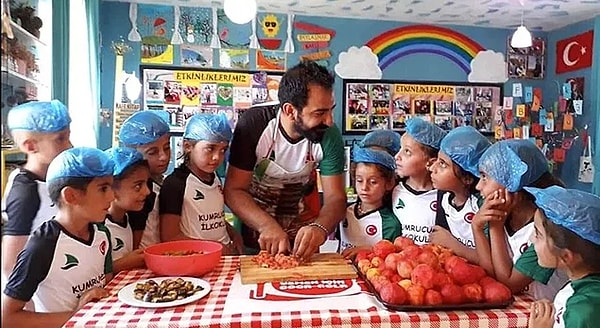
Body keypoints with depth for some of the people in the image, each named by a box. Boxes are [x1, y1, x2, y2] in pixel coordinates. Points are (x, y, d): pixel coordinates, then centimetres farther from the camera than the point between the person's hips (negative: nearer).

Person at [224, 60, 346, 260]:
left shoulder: (329, 135, -20)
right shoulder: (254, 123, -24)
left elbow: (335, 197, -18)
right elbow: (234, 191, -21)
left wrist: (320, 228, -38)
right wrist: (268, 226, -37)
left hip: (303, 225, 1)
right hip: (254, 220, -1)